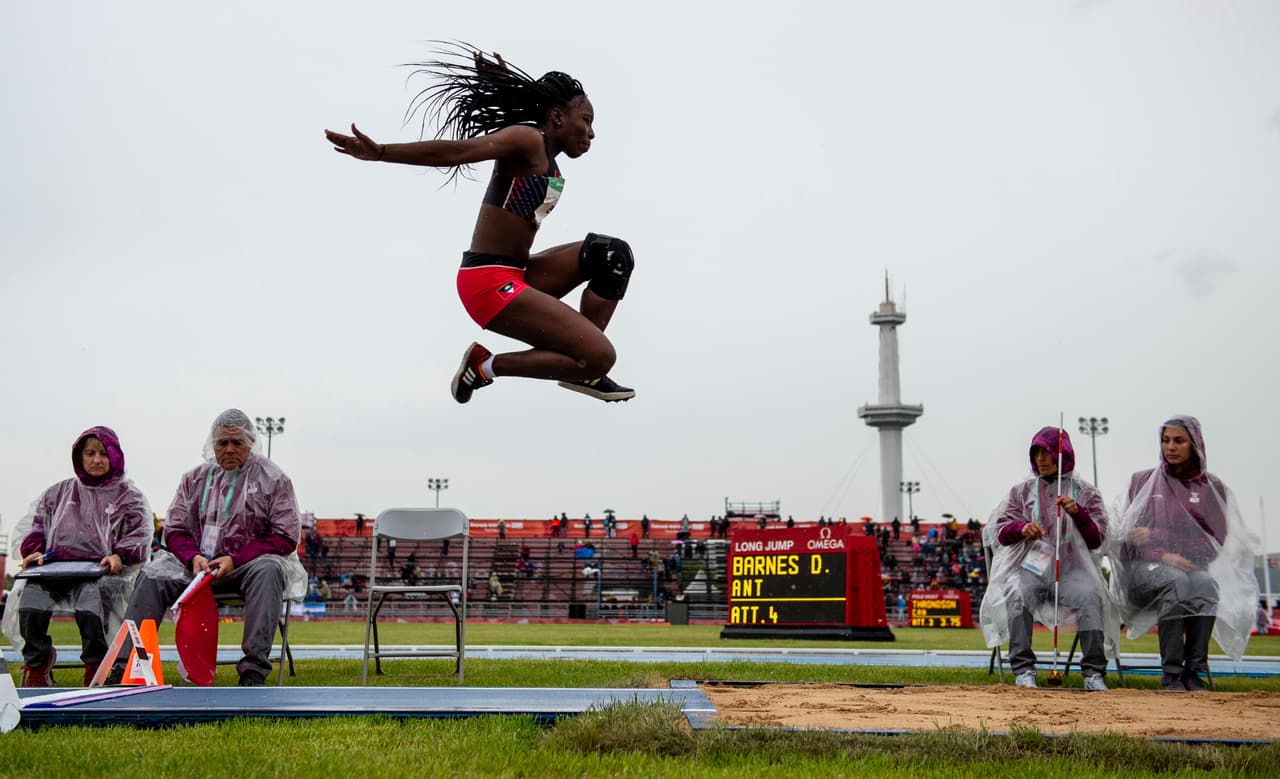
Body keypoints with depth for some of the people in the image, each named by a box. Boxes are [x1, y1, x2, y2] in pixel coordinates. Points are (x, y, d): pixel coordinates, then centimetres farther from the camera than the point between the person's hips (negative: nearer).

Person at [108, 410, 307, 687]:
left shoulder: (273, 479, 3)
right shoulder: (195, 478, 14)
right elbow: (174, 529, 13)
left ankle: (253, 672, -39)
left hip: (248, 563, -3)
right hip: (198, 562, 4)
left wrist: (235, 560, -15)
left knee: (268, 571, -37)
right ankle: (124, 667, -23)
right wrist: (193, 557, -10)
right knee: (153, 575, -22)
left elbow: (285, 538, -4)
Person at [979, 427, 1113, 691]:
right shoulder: (1022, 490, 17)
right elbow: (998, 530, 9)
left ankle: (1094, 673, -27)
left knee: (1090, 595, -32)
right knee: (1017, 594, -33)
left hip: (1072, 569, 0)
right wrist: (1021, 528, -13)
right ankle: (1023, 670, -30)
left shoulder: (1085, 492, 12)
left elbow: (1096, 540, 3)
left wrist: (1078, 513, -15)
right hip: (1030, 567, 0)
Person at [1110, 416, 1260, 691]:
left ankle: (1194, 673, -32)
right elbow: (1130, 535, 3)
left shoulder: (1212, 488, 11)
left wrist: (1157, 535, -9)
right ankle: (1170, 675, -34)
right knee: (1176, 580, -36)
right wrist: (1163, 555, -18)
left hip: (1194, 566, 1)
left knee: (1205, 583, -35)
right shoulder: (1142, 481, 11)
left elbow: (1215, 541, 2)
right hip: (1145, 568, -1)